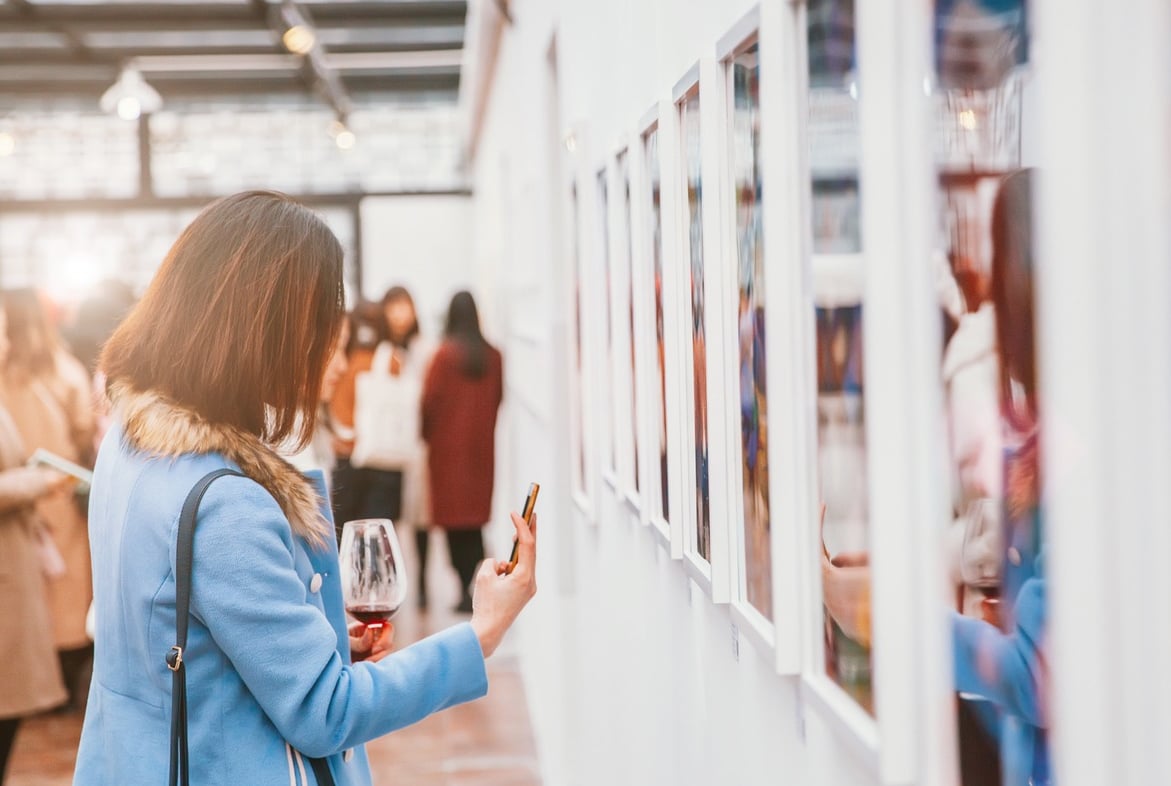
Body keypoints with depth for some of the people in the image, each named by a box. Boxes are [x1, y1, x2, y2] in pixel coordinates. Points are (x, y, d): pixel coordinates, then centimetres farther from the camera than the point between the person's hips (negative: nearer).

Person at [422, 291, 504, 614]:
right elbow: (498, 397, 6)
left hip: (449, 444, -4)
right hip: (482, 442, 4)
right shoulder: (493, 356, -3)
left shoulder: (446, 354, -13)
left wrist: (426, 433, 8)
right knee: (476, 515, 13)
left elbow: (430, 399, -9)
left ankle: (467, 589, -1)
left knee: (455, 518, 1)